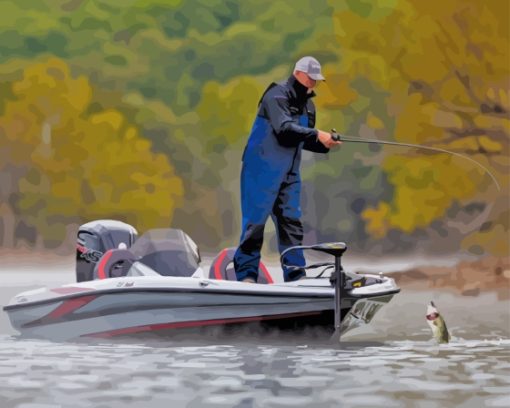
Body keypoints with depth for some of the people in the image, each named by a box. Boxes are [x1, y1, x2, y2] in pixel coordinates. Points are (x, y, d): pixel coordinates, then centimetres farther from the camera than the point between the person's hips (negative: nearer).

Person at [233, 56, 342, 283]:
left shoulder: (307, 105, 15)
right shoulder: (277, 95, -11)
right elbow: (284, 128, -26)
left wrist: (325, 145, 1)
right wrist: (317, 134, -28)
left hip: (289, 173, 8)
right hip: (263, 169, -8)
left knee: (291, 220, 4)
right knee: (256, 219, -6)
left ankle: (295, 275, 6)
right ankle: (246, 273, 0)